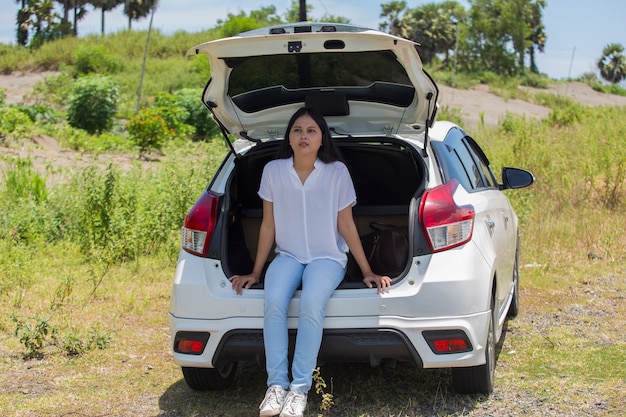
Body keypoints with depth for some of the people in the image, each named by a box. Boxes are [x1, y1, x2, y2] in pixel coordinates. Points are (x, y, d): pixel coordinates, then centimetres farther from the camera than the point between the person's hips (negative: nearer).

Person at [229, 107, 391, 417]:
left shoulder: (337, 172, -7)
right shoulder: (273, 171, -2)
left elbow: (346, 226, -1)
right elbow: (268, 225, 6)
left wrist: (367, 272, 0)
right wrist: (255, 273, 9)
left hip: (328, 257, -2)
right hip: (288, 255, 2)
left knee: (311, 304, -33)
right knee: (273, 302, -30)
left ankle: (300, 388, -24)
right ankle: (276, 384, -22)